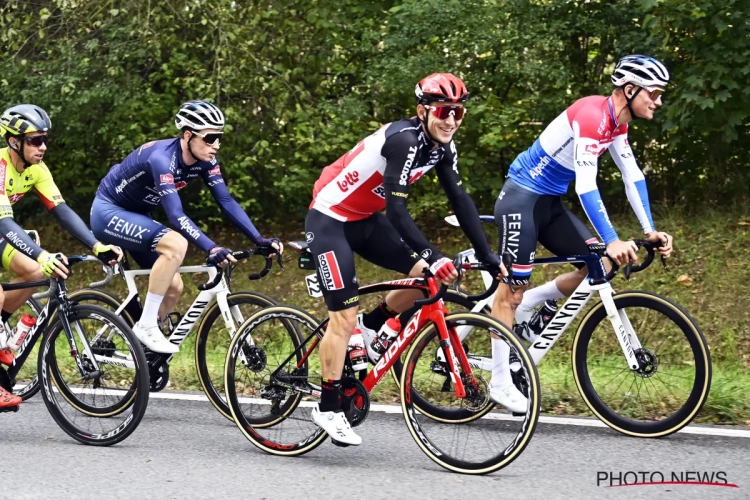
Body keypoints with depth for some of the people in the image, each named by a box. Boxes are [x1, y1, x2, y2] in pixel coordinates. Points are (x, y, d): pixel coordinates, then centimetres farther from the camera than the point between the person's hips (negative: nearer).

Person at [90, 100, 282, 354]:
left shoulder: (205, 160, -9)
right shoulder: (162, 158, -32)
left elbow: (226, 201, -10)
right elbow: (176, 215, -39)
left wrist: (259, 239, -20)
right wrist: (212, 249, -48)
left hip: (136, 216, 8)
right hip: (109, 212, -8)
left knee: (173, 287, -2)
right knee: (176, 244, -30)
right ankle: (146, 326, -22)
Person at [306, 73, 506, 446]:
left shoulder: (442, 145, -4)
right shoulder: (405, 139, -29)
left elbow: (460, 200, 0)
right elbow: (397, 209, -33)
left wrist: (488, 257, -4)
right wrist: (433, 257, -38)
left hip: (366, 219, 8)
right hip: (330, 219, -8)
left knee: (429, 277, -4)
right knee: (344, 315, -9)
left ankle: (370, 327, 18)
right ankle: (328, 408, 1)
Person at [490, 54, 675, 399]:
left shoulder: (616, 122, 3)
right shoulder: (592, 115, -26)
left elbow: (633, 176, 8)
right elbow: (586, 186, -31)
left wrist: (650, 230, -1)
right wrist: (612, 241, -36)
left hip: (550, 203, 9)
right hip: (522, 198, -9)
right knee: (512, 289, -4)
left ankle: (527, 307, 13)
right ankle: (500, 379, 2)